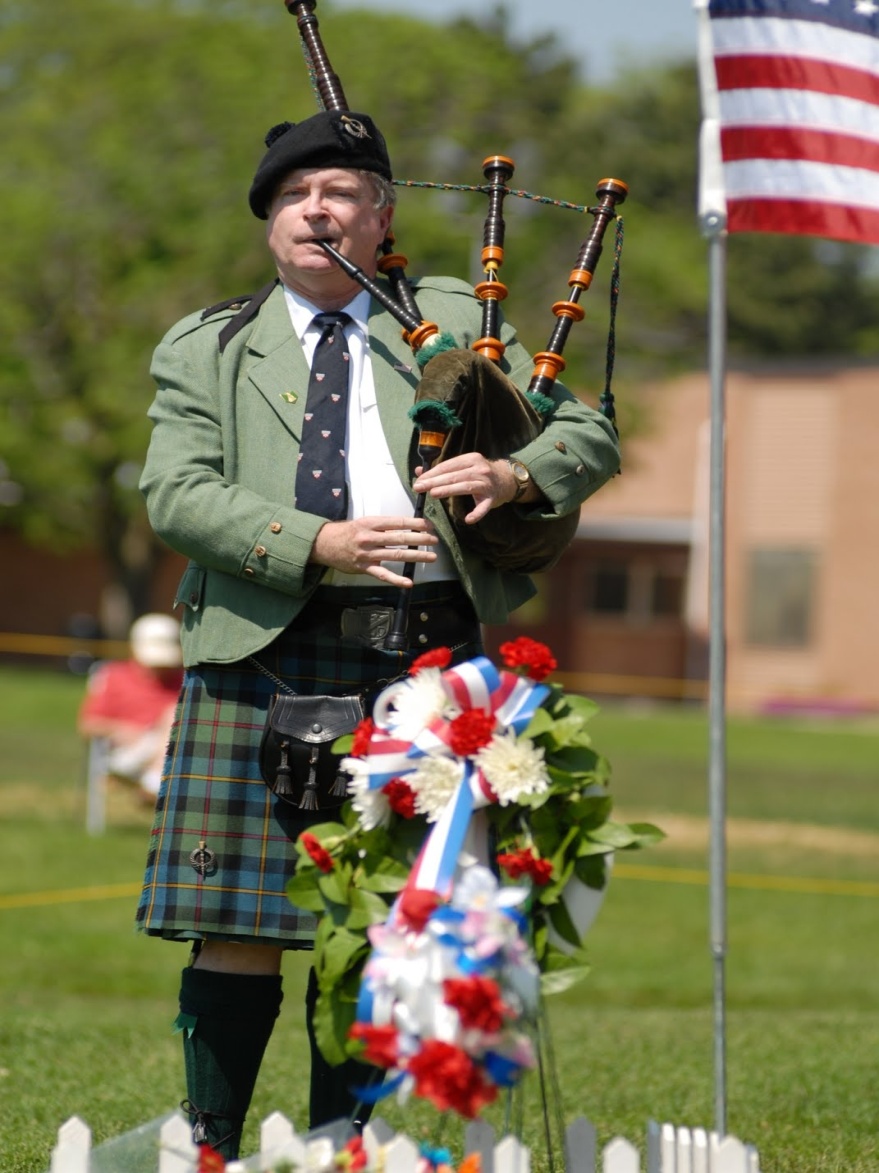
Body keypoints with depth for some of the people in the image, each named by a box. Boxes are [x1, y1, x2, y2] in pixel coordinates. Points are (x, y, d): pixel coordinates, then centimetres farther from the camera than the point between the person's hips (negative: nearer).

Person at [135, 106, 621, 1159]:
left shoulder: (453, 321, 17)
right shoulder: (206, 351, 13)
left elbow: (589, 433, 13)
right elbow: (177, 492, -2)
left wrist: (513, 474, -10)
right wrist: (318, 544, -18)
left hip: (422, 665, 1)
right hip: (266, 660, -1)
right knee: (238, 930, -4)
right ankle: (209, 1151, 4)